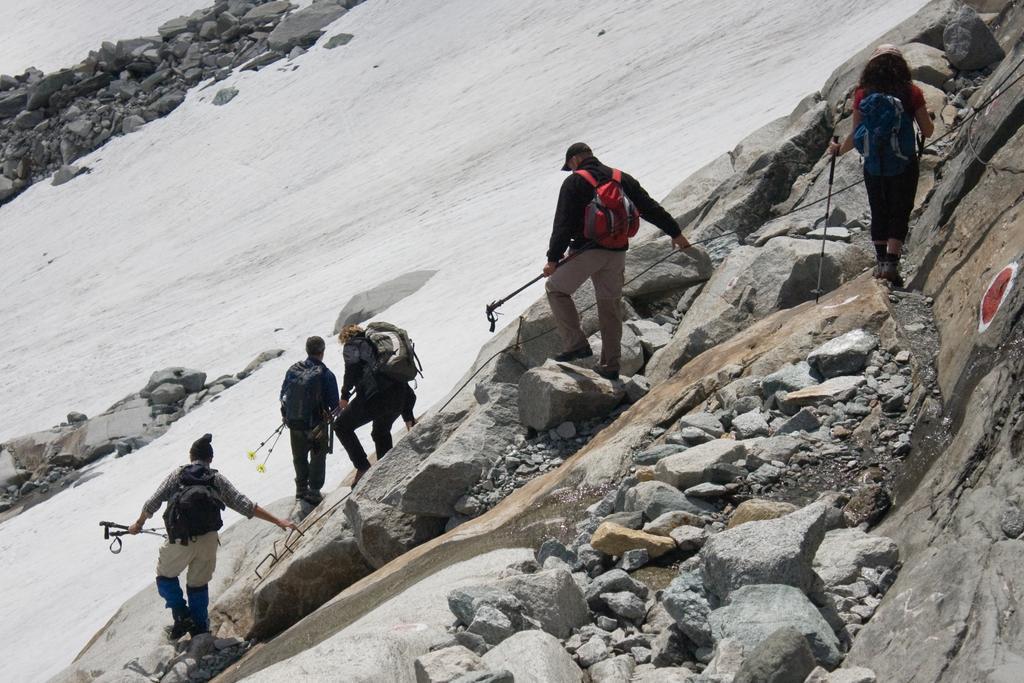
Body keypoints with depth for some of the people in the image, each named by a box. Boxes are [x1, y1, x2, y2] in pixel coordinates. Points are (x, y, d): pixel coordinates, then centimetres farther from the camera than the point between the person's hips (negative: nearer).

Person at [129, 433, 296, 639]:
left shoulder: (177, 474, 7)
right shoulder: (217, 479, 9)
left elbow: (152, 504, 9)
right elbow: (245, 506, 5)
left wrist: (138, 524, 27)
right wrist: (278, 521, 8)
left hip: (180, 542, -2)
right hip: (208, 541, 2)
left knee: (165, 576, 21)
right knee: (198, 584, 18)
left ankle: (181, 616, 6)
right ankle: (199, 631, 18)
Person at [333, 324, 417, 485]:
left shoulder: (352, 345, 18)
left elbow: (353, 365, -10)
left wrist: (345, 395, -1)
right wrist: (408, 417, 34)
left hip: (374, 396, -7)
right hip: (399, 399, 7)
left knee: (342, 426, 14)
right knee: (381, 432, 33)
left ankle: (363, 468, 4)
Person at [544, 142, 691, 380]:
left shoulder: (574, 182, -4)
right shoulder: (621, 179, 12)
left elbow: (563, 223, -10)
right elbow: (650, 208, 14)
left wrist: (553, 258, -8)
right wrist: (675, 232, 23)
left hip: (587, 251, -5)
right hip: (617, 253, 5)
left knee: (556, 289, 13)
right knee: (610, 306, 12)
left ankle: (576, 343, 1)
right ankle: (610, 365, 14)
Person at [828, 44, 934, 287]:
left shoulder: (863, 95, -6)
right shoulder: (911, 93, -7)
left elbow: (857, 135, -5)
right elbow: (928, 132, -3)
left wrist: (838, 149, 14)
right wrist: (928, 117, 19)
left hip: (874, 166, 1)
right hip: (904, 166, -1)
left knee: (879, 214, 17)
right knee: (899, 214, 6)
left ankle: (881, 260, 21)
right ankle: (891, 262, -6)